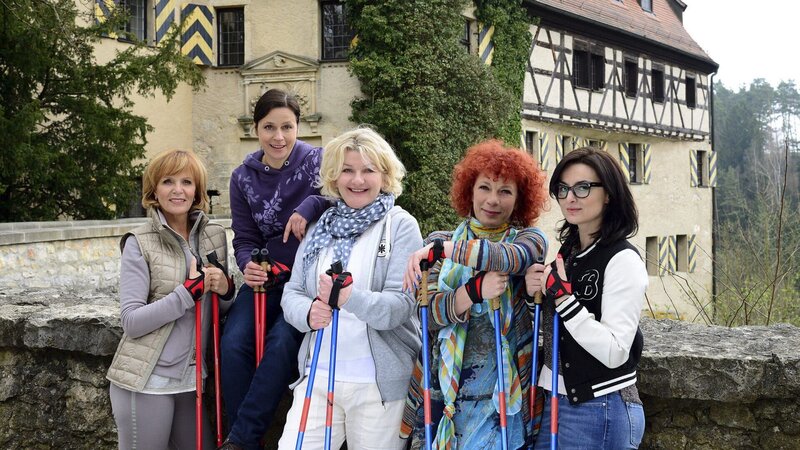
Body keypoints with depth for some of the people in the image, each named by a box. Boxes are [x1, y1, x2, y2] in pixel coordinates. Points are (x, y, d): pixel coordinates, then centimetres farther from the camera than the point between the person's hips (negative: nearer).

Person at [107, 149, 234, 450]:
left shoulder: (215, 236, 6)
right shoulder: (139, 243, -8)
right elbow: (131, 321, -14)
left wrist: (225, 290, -8)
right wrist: (189, 291, -21)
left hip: (191, 379, 5)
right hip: (146, 381, -4)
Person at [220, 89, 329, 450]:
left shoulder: (317, 161, -7)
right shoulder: (244, 177, 5)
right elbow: (245, 238, 5)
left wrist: (309, 206, -33)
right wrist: (248, 265, -18)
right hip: (265, 276, 4)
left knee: (281, 341, -28)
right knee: (233, 343, -20)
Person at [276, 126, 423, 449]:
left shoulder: (400, 225, -3)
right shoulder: (321, 226, 11)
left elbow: (401, 304, -12)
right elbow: (292, 292, 9)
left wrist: (350, 298, -30)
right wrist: (308, 312, -14)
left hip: (379, 383, -3)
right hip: (318, 376, 3)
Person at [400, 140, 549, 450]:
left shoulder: (530, 239, 4)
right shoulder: (440, 240, 7)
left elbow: (510, 257, -21)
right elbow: (430, 312, -7)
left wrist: (442, 249, -25)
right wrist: (474, 290, -24)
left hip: (502, 395, -1)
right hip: (441, 389, 2)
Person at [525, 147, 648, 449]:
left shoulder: (623, 261, -15)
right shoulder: (568, 250, 7)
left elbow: (615, 352, -23)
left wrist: (563, 297, -24)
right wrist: (533, 294, -2)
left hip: (600, 411, -7)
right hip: (554, 402, 7)